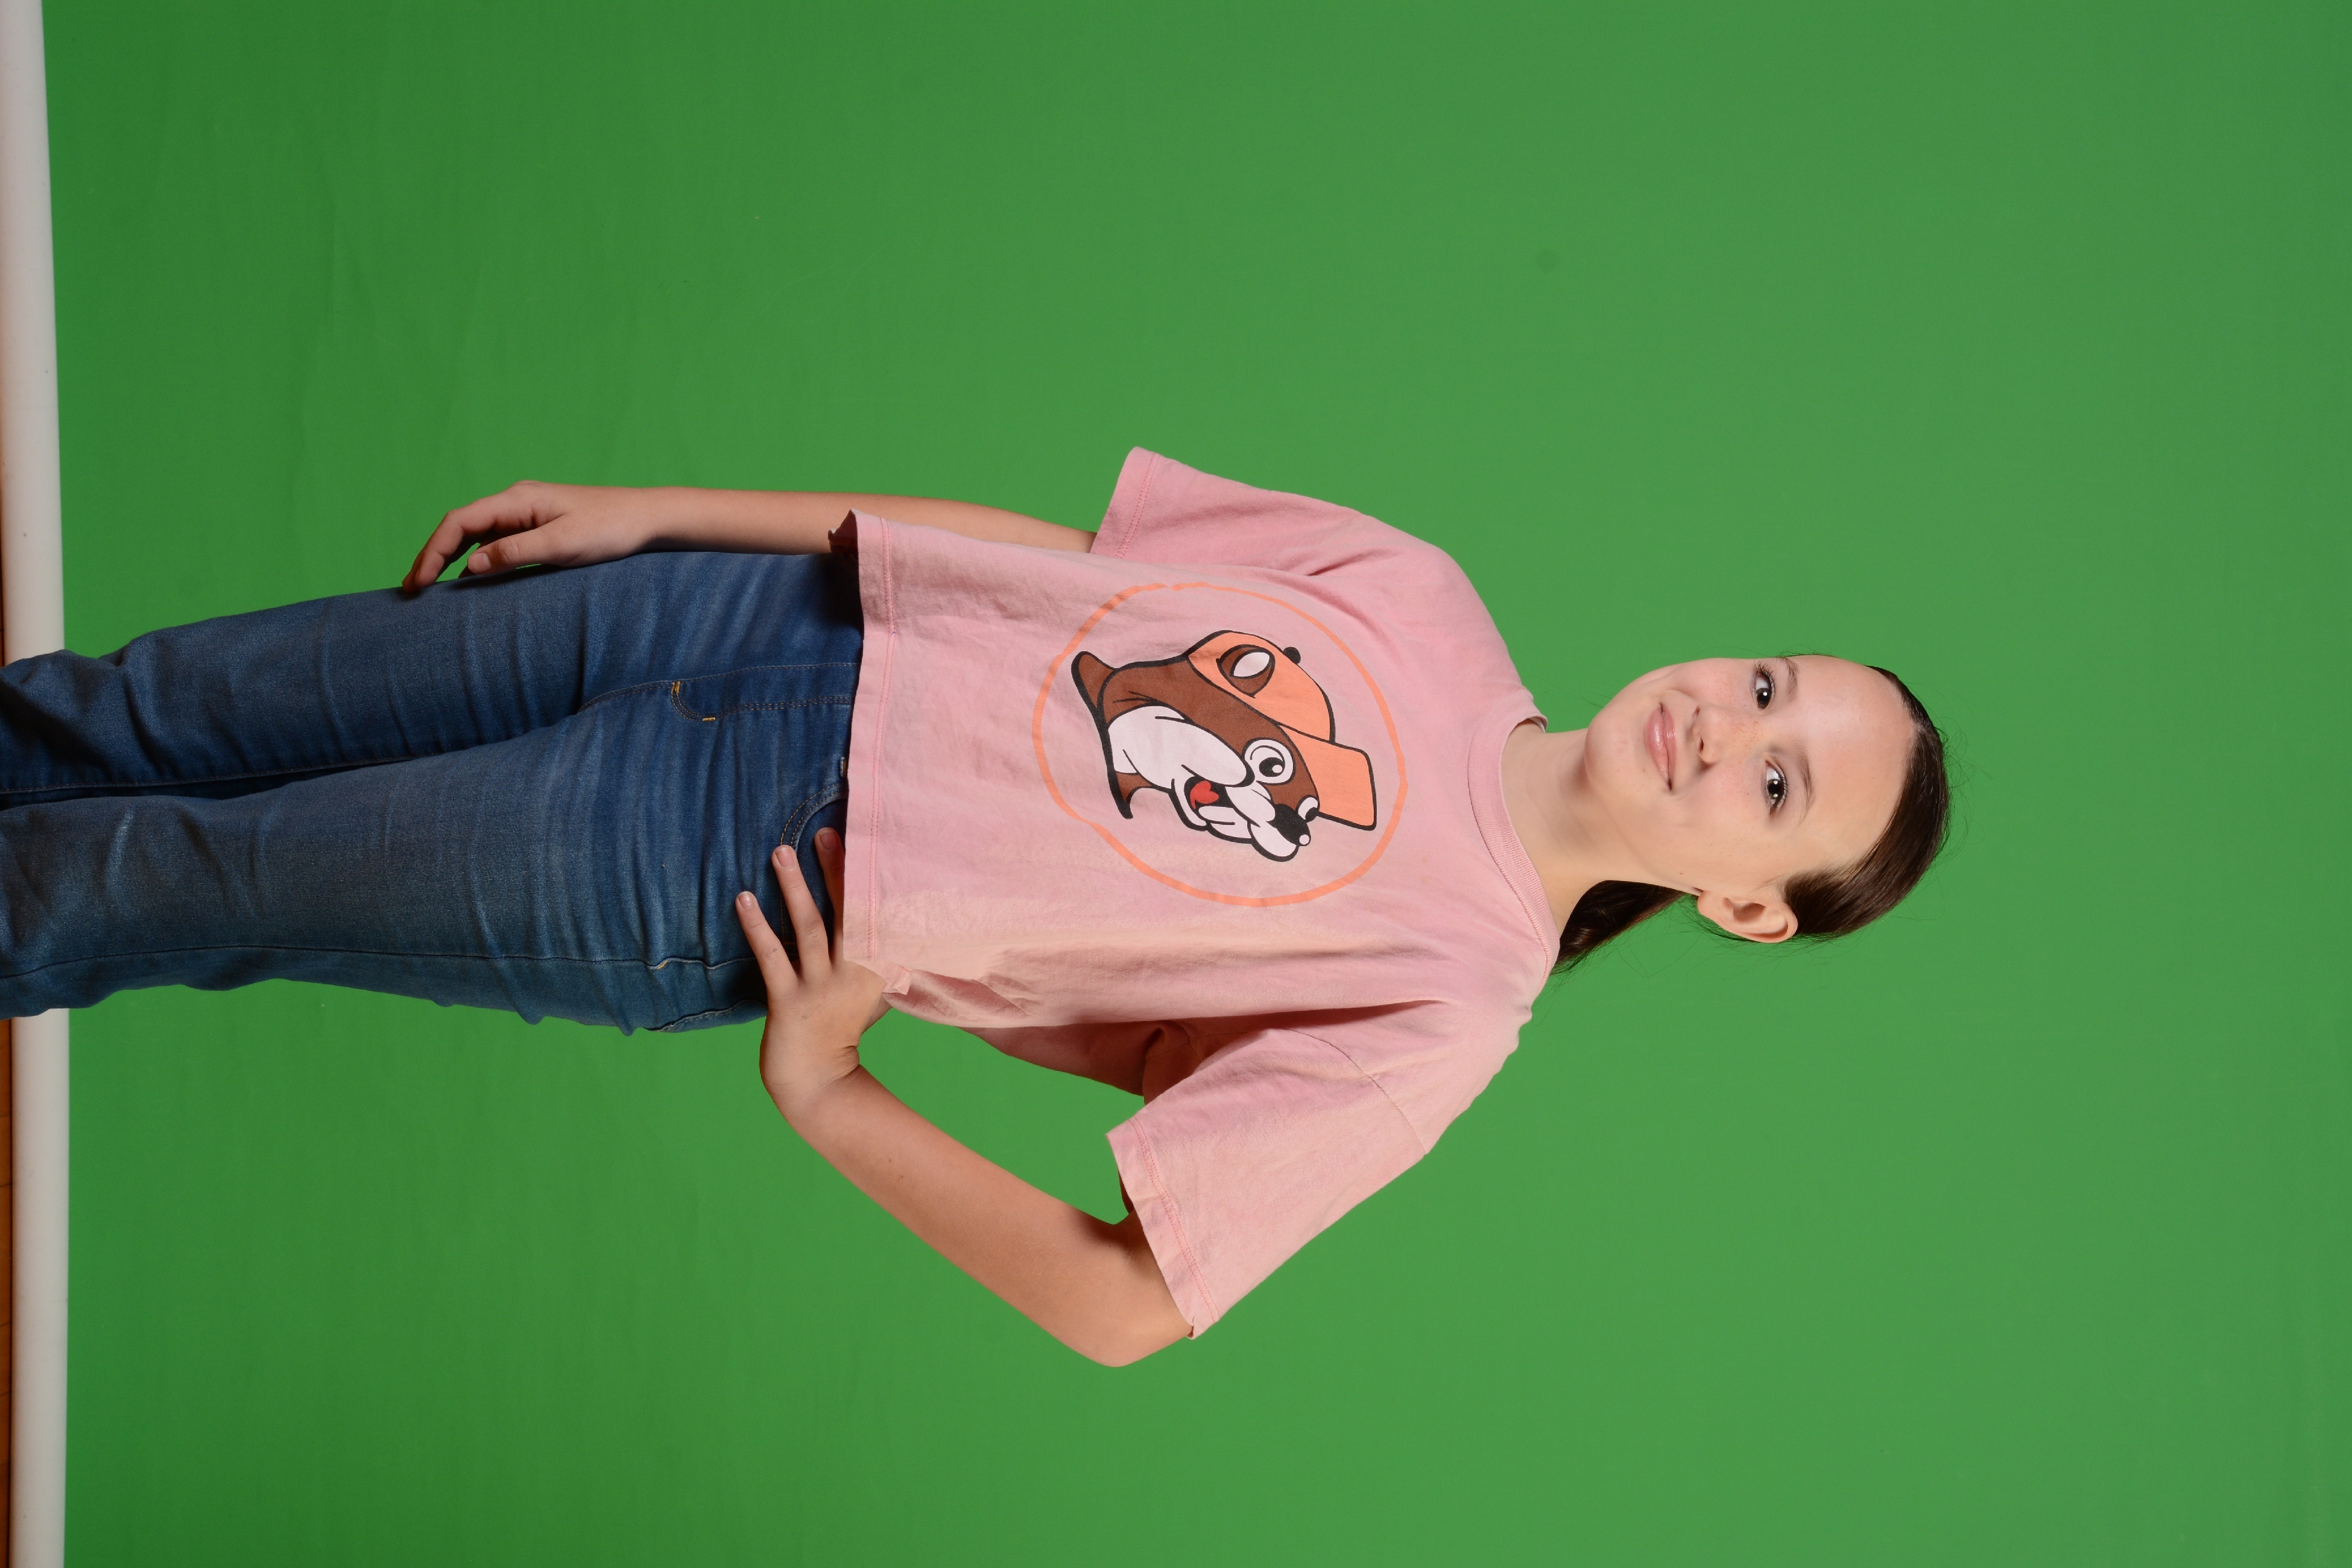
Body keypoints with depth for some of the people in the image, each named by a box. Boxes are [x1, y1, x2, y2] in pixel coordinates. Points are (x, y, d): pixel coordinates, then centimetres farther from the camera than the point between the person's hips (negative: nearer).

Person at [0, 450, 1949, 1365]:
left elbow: (1124, 1299, -17)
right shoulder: (1422, 604, -1)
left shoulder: (1452, 1005, -14)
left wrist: (822, 1093, -16)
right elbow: (1057, 547, 5)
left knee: (168, 885, 5)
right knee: (179, 711, 10)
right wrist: (644, 510, 3)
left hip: (708, 896, -4)